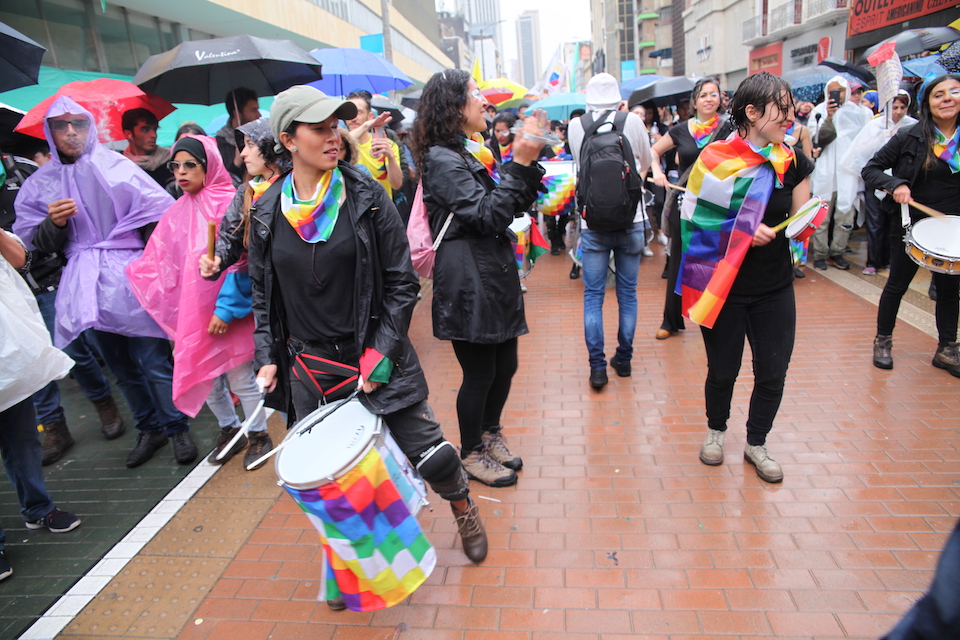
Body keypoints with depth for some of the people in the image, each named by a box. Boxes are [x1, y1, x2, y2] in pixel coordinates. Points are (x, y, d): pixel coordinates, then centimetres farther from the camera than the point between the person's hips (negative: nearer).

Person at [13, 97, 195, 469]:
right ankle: (150, 428, 27)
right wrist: (53, 223, -10)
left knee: (153, 361, -4)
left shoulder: (115, 167, 1)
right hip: (85, 288, 4)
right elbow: (34, 243, 11)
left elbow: (157, 214, -3)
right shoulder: (39, 185, 10)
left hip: (127, 280, -4)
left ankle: (177, 428, 12)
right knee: (120, 367, 12)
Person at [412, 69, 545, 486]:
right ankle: (472, 453, 26)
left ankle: (490, 436, 39)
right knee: (480, 374, 4)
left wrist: (529, 161, 1)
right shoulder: (442, 159, -13)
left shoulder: (477, 152, 14)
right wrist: (519, 164, -22)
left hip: (497, 276, 9)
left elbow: (516, 206, 14)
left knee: (505, 366, 17)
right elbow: (487, 215, -21)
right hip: (467, 283, -9)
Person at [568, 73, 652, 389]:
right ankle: (624, 359, 21)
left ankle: (597, 366, 3)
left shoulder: (575, 126, -1)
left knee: (593, 295, 5)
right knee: (627, 292, 11)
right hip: (630, 220, 0)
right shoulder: (632, 121, -2)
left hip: (592, 222, 0)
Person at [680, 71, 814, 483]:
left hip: (775, 289, 3)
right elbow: (696, 221, -6)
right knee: (723, 370, 10)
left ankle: (756, 444, 31)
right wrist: (743, 231, -17)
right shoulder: (715, 158, -8)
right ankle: (716, 431, 38)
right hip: (725, 289, -3)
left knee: (772, 373, 7)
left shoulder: (793, 163, 3)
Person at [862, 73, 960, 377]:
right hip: (910, 225, -3)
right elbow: (871, 169, -7)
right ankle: (883, 341, 25)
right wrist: (895, 185, -24)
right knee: (897, 284, 9)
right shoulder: (909, 137, -9)